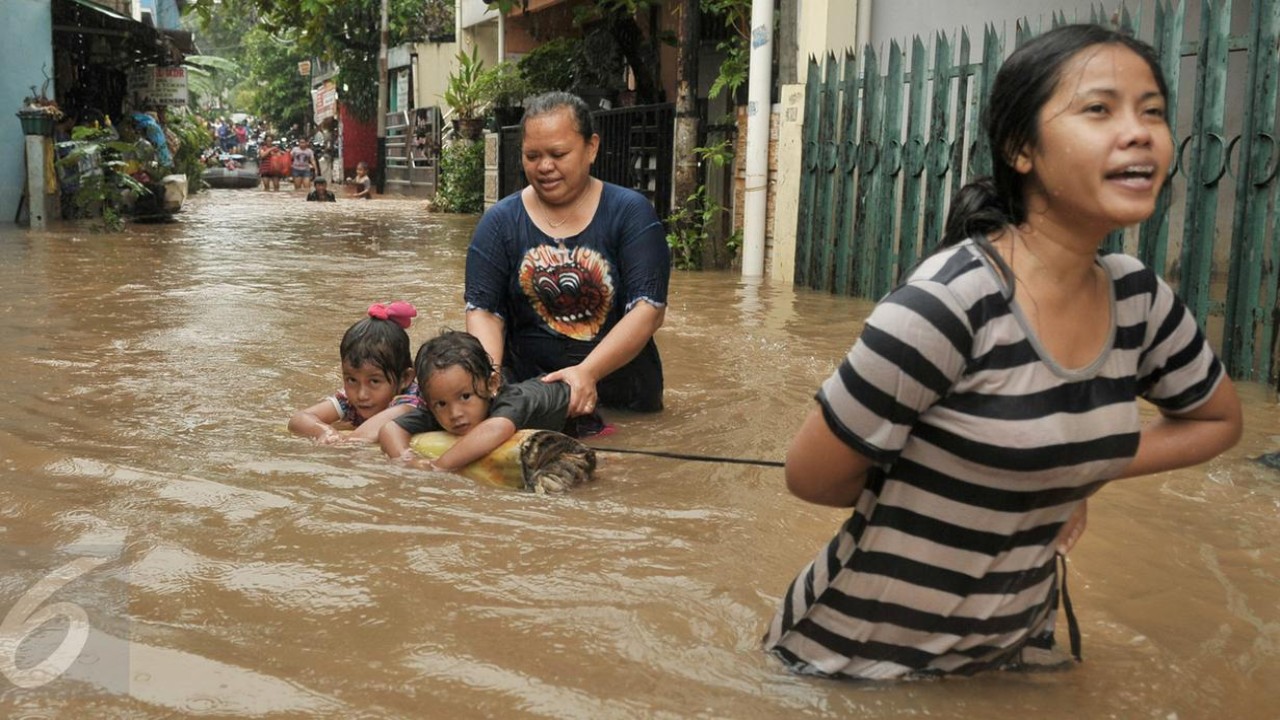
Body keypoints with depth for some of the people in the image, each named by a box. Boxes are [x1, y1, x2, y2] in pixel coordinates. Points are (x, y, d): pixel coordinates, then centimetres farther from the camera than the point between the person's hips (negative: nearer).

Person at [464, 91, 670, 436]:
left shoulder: (630, 212, 0)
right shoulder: (501, 221, 6)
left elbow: (649, 309, -9)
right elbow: (482, 310, -1)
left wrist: (588, 372, -23)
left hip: (623, 396, 0)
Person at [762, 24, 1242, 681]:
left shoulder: (1140, 300, -7)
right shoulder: (949, 300, -26)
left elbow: (1218, 419, 12)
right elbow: (810, 475, -20)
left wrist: (1078, 476, -3)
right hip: (869, 652, -5)